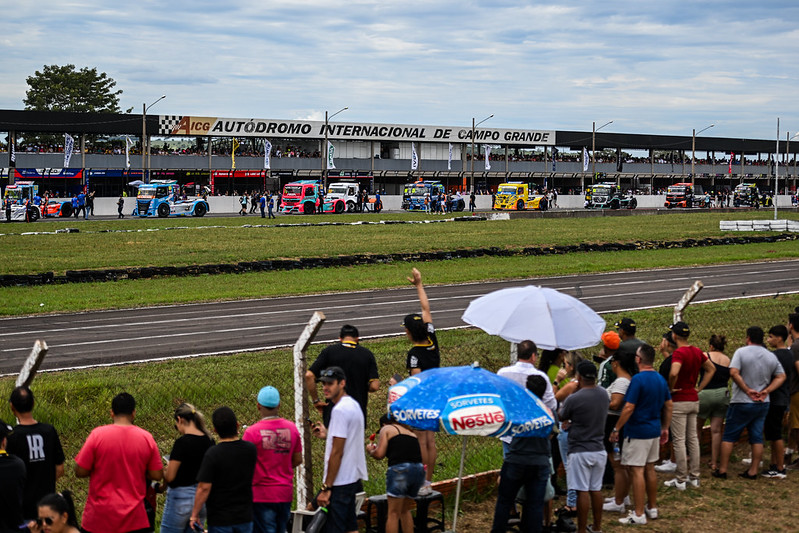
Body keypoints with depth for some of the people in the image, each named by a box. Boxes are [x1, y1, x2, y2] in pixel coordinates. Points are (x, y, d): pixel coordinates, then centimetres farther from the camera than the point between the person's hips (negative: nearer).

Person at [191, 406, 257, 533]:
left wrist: (194, 514, -7)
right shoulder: (250, 449, -2)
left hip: (220, 519, -4)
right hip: (245, 517, 4)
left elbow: (204, 488, -18)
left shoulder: (212, 454, -17)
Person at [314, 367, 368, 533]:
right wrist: (327, 435, 16)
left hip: (340, 482, -10)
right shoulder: (354, 405, 14)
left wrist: (326, 488, -18)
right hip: (353, 478, 10)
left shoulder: (340, 410, -16)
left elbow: (337, 452, -19)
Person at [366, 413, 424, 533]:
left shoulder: (386, 429, 13)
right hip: (419, 470, 6)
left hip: (399, 469, -6)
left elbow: (379, 454, 2)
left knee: (393, 513, -1)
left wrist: (370, 451, 24)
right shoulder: (410, 432, 30)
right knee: (405, 511, 21)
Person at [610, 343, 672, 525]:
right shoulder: (661, 379, 7)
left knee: (637, 471, -5)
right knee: (650, 469, 17)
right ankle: (652, 508, 25)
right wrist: (665, 428, 21)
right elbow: (668, 405, 13)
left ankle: (639, 514, -4)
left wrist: (616, 429, -13)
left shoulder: (638, 379, -18)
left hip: (637, 433, -8)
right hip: (654, 431, 8)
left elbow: (629, 408, -20)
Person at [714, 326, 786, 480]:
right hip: (763, 404, 4)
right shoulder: (772, 357, 6)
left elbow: (734, 373, -21)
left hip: (741, 403, -4)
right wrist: (766, 391, -3)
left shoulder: (741, 352, -10)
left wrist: (748, 390, -15)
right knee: (757, 438, 9)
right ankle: (753, 471, 10)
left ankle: (722, 470, 5)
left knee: (729, 437, 4)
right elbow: (781, 377, 6)